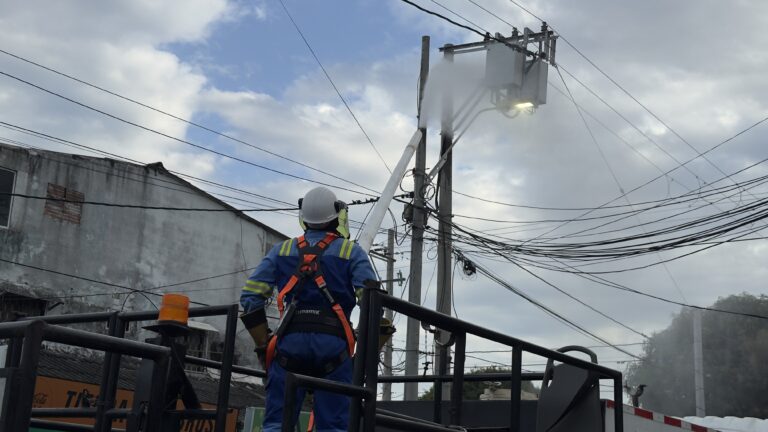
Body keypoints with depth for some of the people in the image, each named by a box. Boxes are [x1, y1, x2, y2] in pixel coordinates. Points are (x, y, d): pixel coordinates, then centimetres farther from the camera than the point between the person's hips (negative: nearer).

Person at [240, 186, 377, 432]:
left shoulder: (282, 250, 16)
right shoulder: (351, 252, 8)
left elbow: (250, 297, 8)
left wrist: (263, 346, 12)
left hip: (290, 342, 2)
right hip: (333, 344, -1)